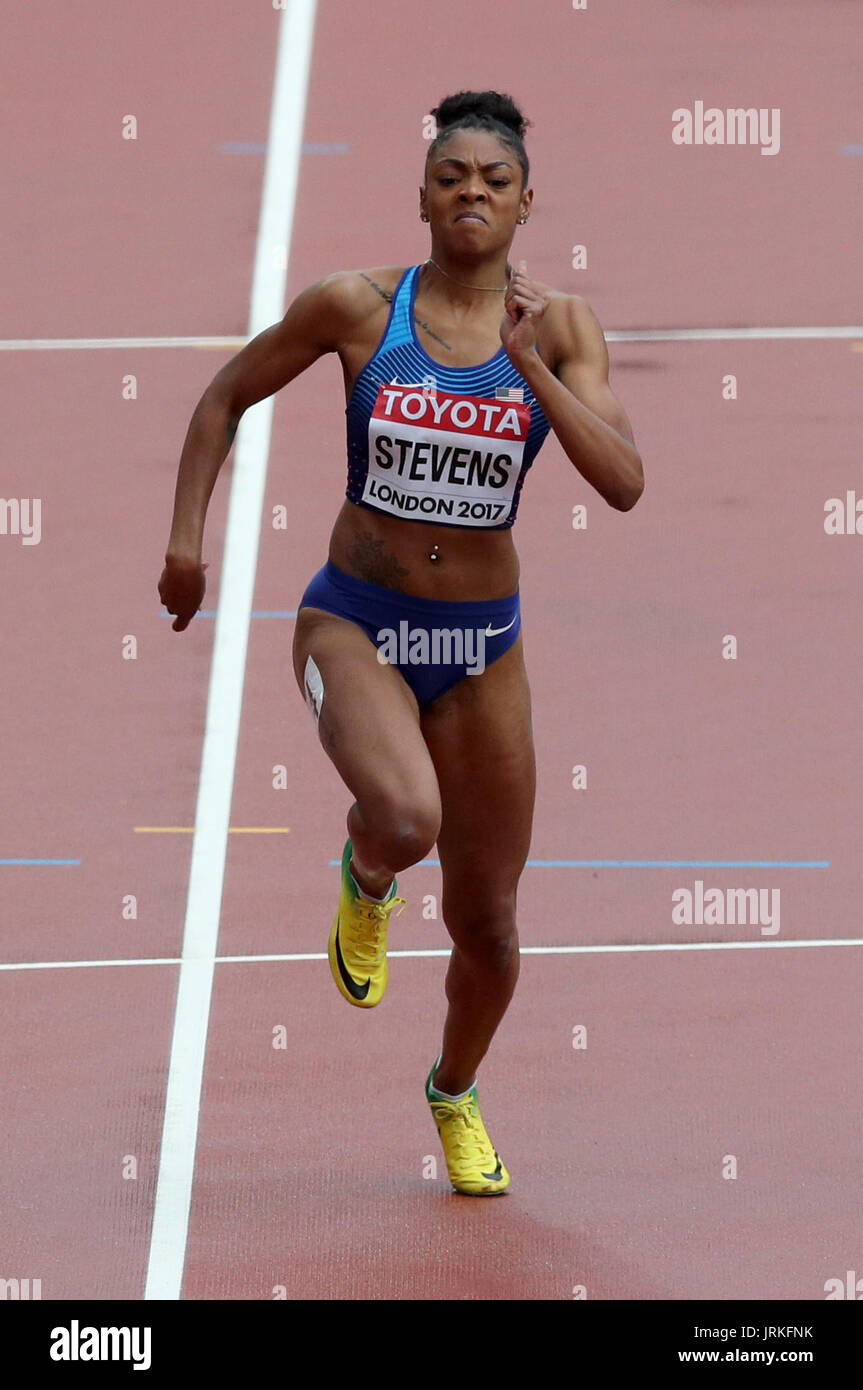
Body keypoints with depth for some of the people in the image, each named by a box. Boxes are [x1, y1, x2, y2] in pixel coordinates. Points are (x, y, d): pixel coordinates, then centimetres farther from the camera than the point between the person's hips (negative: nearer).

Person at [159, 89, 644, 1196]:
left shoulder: (559, 327, -6)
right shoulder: (355, 307, -8)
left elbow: (623, 484, -17)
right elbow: (227, 396, 6)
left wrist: (532, 367, -26)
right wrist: (185, 537, -1)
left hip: (481, 646, 2)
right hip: (354, 623, -2)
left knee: (487, 921, 10)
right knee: (404, 820, -33)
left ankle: (456, 1094, 42)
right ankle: (366, 879, 6)